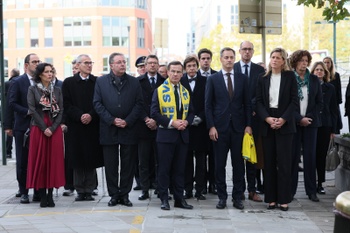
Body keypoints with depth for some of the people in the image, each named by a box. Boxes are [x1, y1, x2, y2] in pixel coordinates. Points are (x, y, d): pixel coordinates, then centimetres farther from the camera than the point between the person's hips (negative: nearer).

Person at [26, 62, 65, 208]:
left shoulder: (57, 90, 10)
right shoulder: (33, 89, 3)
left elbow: (61, 111, 5)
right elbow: (32, 110, -5)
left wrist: (52, 128, -9)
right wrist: (44, 128, -12)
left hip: (55, 129, 2)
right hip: (38, 129, -2)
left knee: (54, 161, 0)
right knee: (39, 161, -2)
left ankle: (50, 194, 5)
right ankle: (42, 195, 2)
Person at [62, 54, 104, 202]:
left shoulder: (97, 82, 7)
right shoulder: (69, 83, 6)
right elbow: (67, 104, -1)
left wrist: (91, 115, -13)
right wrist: (80, 116, -13)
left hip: (93, 125, 1)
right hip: (75, 126, 0)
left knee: (92, 159, 2)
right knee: (77, 160, 2)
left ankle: (89, 190, 10)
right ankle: (80, 191, 11)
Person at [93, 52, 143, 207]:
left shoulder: (134, 82, 7)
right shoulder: (101, 81, 6)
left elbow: (139, 103, 3)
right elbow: (97, 103, 1)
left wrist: (127, 121, -9)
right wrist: (112, 120, -10)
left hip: (129, 129, 1)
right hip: (109, 130, 0)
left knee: (128, 164, 4)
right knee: (110, 165, 3)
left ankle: (125, 194, 13)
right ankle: (114, 195, 12)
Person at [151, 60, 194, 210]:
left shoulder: (185, 92, 12)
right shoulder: (159, 91, -3)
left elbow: (190, 112, 14)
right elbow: (154, 113, -9)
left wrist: (186, 122, -7)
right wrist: (171, 123, -16)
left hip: (182, 135, 4)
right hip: (165, 134, -4)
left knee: (180, 169, 8)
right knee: (164, 168, 1)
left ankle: (179, 199, 15)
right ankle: (164, 199, 8)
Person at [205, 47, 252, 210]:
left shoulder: (242, 79, 8)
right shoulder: (213, 79, 3)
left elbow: (247, 104, 7)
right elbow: (208, 105, 0)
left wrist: (248, 125, -1)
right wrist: (211, 126, -8)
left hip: (238, 127, 1)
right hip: (220, 127, -1)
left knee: (238, 164, 4)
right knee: (220, 164, 4)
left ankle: (238, 197, 12)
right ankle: (222, 196, 13)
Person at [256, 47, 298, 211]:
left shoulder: (290, 76, 3)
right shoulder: (262, 78, 9)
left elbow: (294, 101, -2)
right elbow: (258, 101, 4)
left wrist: (283, 119, -12)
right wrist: (267, 118, -11)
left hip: (284, 123, -2)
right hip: (267, 123, 2)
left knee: (284, 161, -3)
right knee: (269, 162, 3)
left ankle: (284, 199, 3)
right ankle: (271, 198, 9)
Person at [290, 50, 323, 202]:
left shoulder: (314, 80, 9)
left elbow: (319, 102, 9)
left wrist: (309, 117, -4)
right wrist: (299, 119, -12)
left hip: (310, 122, 3)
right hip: (294, 123, -3)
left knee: (310, 156, 3)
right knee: (293, 156, -2)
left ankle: (311, 191, 8)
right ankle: (290, 190, 5)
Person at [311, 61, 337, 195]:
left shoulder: (330, 88, 9)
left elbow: (333, 109, 9)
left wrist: (333, 129, 4)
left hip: (325, 126, 2)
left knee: (322, 155, 5)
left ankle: (320, 184, 13)